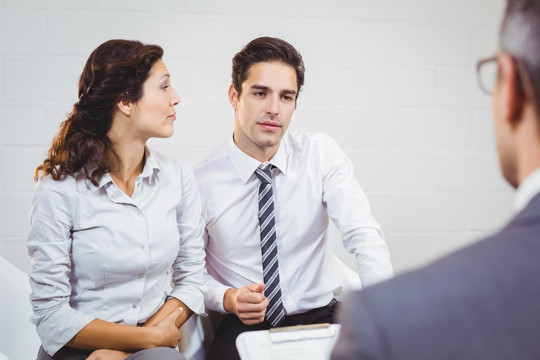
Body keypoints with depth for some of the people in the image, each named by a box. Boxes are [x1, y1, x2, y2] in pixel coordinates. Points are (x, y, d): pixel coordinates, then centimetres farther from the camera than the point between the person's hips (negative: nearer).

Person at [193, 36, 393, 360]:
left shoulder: (321, 154, -2)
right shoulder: (201, 181, -5)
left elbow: (364, 237, -13)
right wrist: (227, 299, -18)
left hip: (322, 316, 2)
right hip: (244, 326, -1)